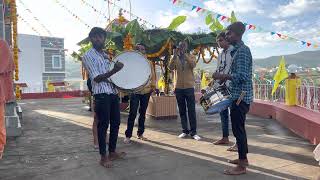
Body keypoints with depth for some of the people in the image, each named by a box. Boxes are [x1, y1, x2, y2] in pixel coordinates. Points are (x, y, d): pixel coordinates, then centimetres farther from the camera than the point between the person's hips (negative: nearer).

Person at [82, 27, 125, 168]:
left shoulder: (106, 55, 19)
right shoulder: (88, 56, -4)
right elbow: (97, 78, -14)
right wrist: (114, 71, -25)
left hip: (114, 92, 8)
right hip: (101, 94, -7)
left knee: (115, 123, 11)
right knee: (103, 125, -2)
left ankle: (112, 152, 24)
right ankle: (103, 157, 10)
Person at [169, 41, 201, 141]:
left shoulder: (191, 57, 5)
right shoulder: (175, 58, 10)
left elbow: (193, 65, -16)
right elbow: (170, 67, -8)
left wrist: (185, 55, -21)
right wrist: (175, 56, -18)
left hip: (189, 87, -2)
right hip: (178, 87, 2)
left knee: (191, 110, -2)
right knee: (182, 111, 7)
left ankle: (193, 132, 4)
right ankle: (185, 130, 15)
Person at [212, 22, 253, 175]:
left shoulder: (242, 50, -15)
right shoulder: (238, 50, 16)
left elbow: (241, 76, -23)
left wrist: (222, 76, -16)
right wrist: (225, 78, 13)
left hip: (240, 96, -10)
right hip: (238, 95, 10)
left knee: (238, 129, -4)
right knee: (239, 128, 17)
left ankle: (241, 166, 6)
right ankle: (243, 158, 30)